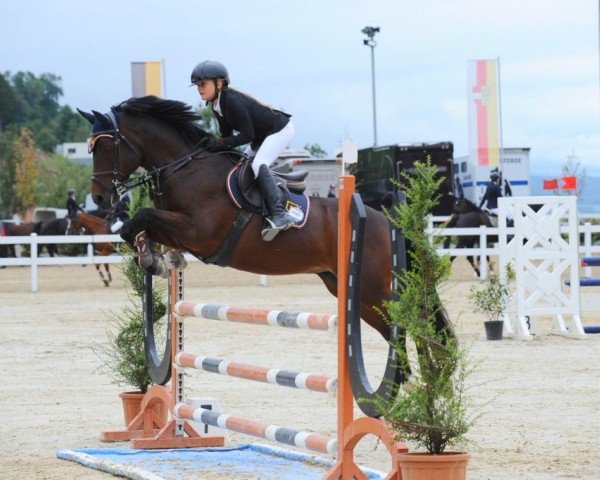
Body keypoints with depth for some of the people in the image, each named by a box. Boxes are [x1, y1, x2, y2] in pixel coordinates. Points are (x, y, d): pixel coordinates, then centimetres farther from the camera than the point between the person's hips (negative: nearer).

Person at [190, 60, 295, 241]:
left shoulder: (232, 101, -27)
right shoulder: (217, 105, 3)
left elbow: (247, 134, -27)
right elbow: (227, 133, 8)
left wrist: (221, 143, -30)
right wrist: (217, 146, -9)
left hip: (281, 130, -11)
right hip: (262, 135, 11)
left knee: (258, 165, -28)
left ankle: (279, 214, -35)